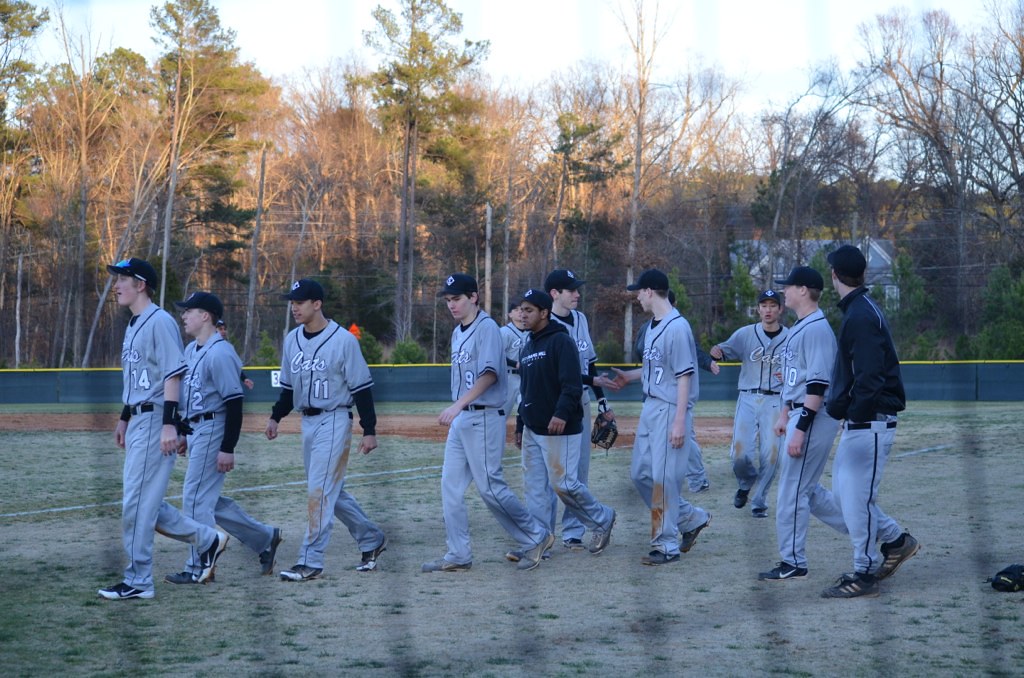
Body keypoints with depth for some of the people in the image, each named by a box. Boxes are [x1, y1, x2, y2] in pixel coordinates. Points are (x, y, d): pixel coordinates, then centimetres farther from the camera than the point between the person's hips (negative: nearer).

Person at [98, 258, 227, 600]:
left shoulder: (160, 322, -12)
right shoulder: (133, 325, 17)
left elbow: (173, 374, -19)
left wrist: (169, 424, -24)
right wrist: (124, 419, 24)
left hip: (155, 421, -10)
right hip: (137, 421, 10)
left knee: (137, 502, -7)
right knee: (145, 502, 11)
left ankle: (138, 581, -1)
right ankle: (207, 539, 22)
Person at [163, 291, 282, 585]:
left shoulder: (220, 353, -17)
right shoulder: (191, 351, 13)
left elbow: (234, 402, -20)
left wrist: (228, 449, -23)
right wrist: (184, 434, 22)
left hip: (213, 431, -10)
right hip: (196, 432, 10)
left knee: (196, 499, -6)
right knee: (207, 500, 13)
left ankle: (199, 568, 3)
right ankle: (265, 538, 23)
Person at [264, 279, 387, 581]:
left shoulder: (343, 340, -12)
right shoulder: (292, 340, 8)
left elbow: (362, 388, -10)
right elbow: (288, 386, 19)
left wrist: (369, 431, -12)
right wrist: (276, 417, 8)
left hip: (334, 422, -7)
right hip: (308, 422, 8)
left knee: (319, 490, -11)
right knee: (331, 491, 13)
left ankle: (310, 561, -8)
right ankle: (372, 539, 30)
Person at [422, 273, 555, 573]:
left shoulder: (487, 327, -12)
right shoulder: (458, 332, 15)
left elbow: (489, 373, -25)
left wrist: (458, 404, -35)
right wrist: (455, 412, 15)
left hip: (483, 418, -9)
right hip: (461, 419, 9)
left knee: (489, 486, -7)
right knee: (450, 486, 6)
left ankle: (536, 537, 8)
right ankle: (458, 556, 11)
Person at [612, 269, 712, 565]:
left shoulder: (677, 327, -17)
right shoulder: (653, 326, 12)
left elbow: (684, 376, -19)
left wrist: (679, 422, -21)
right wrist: (630, 376, 24)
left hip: (671, 409, -10)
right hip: (651, 407, 10)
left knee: (663, 477, -6)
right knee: (640, 473, 12)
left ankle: (666, 545, 3)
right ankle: (691, 518, 24)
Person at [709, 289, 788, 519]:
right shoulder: (746, 334, 2)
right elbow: (725, 349, -7)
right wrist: (717, 351, -31)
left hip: (775, 401, 0)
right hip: (748, 398, 0)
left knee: (770, 454, -4)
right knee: (740, 453, -7)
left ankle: (759, 501, 13)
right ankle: (745, 485, 25)